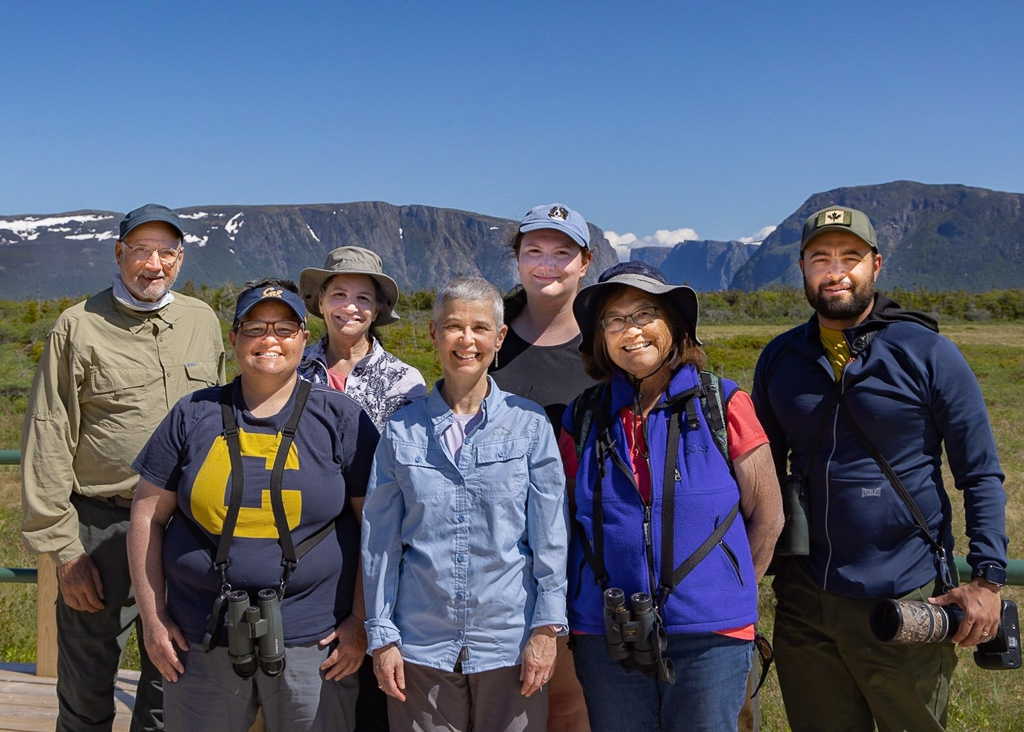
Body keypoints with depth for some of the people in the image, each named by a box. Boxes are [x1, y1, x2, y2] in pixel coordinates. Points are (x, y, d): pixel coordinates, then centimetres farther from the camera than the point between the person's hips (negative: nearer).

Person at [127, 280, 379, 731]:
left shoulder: (340, 419, 0)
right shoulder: (193, 416, 5)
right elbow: (148, 517, 7)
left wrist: (361, 621, -4)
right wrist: (153, 619, 3)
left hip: (311, 642, -1)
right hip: (201, 640, 2)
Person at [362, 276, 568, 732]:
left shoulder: (530, 425, 0)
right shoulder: (402, 430, 3)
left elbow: (550, 535, -1)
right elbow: (379, 541, 5)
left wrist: (546, 627, -5)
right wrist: (381, 636, 2)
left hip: (509, 642, -1)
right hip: (422, 645, 1)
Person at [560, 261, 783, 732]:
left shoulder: (721, 405, -3)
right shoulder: (585, 417, 4)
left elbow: (767, 515, 2)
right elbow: (570, 522, 11)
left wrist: (727, 593, 6)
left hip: (709, 637, -2)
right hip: (605, 638, 2)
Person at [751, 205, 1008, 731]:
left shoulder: (927, 353, -6)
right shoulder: (779, 359, 4)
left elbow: (981, 474, -3)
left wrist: (987, 578, -10)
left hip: (904, 602, -3)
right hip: (805, 599, 3)